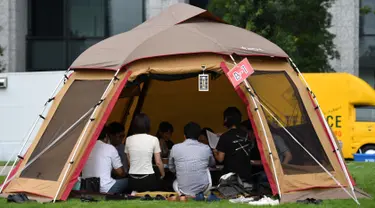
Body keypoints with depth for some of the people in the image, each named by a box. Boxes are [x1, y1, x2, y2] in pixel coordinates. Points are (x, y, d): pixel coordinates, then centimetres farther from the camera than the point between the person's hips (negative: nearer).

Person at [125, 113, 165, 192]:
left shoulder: (129, 140, 3)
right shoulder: (153, 140, -4)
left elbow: (129, 161, 12)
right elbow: (158, 162, 1)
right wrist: (162, 174, 18)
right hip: (148, 179, -3)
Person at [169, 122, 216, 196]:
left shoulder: (175, 148, -5)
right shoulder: (206, 148, -2)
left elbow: (171, 168, 12)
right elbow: (212, 164, 21)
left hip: (183, 190, 0)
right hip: (202, 189, 0)